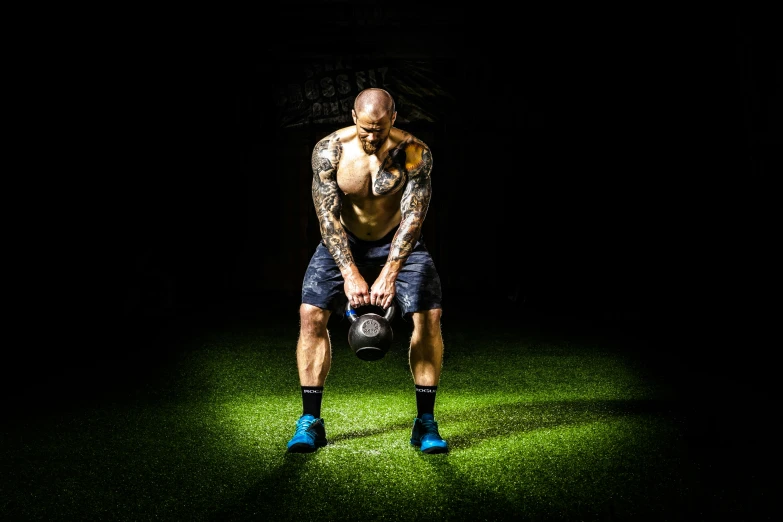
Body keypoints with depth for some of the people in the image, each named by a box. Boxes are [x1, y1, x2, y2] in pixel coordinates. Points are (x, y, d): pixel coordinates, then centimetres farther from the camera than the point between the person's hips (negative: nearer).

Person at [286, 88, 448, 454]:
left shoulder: (414, 153, -23)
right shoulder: (329, 151, -21)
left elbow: (412, 217, -26)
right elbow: (327, 216, -24)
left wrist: (389, 273, -37)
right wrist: (350, 273, -34)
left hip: (398, 242, 0)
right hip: (343, 243, 0)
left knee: (429, 315, -17)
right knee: (311, 314, -16)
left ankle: (425, 423, -5)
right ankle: (310, 422, -5)